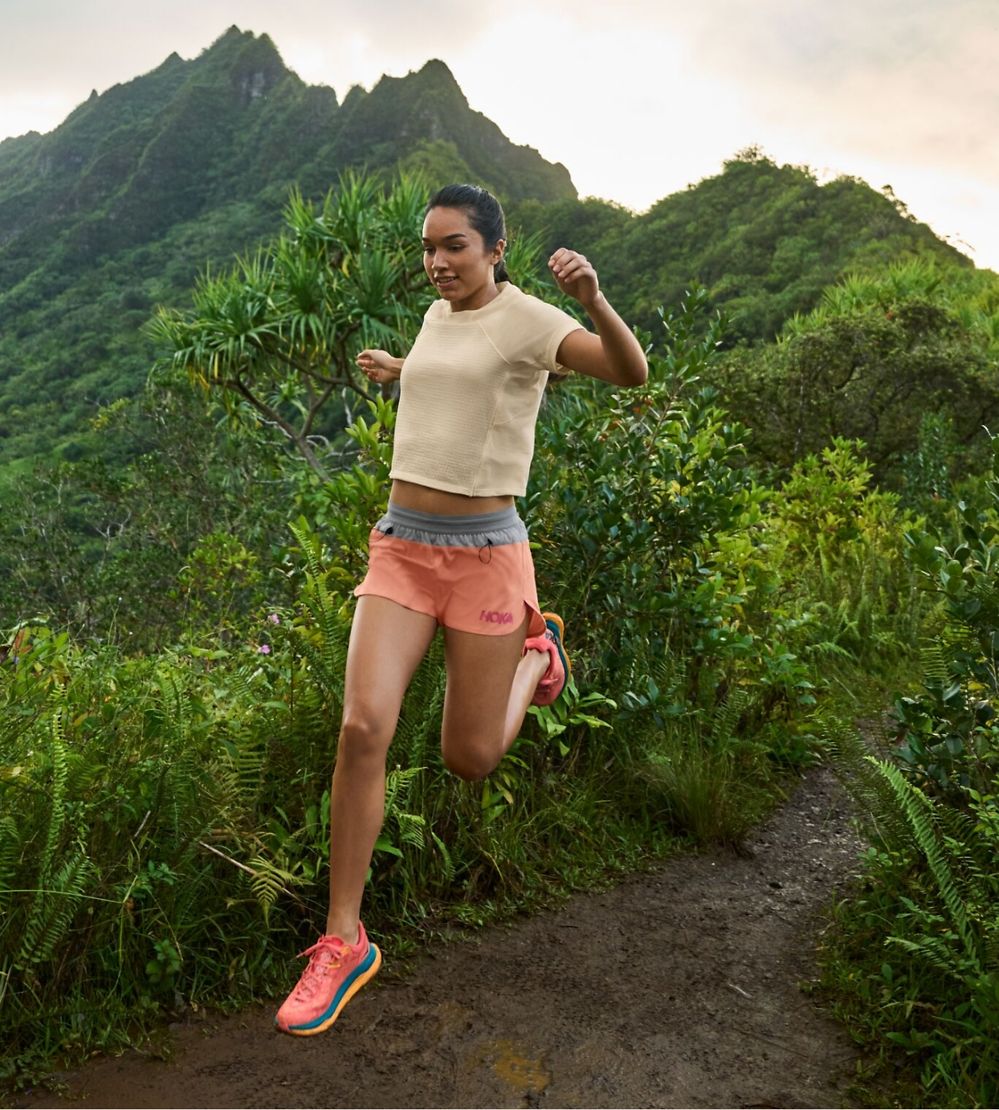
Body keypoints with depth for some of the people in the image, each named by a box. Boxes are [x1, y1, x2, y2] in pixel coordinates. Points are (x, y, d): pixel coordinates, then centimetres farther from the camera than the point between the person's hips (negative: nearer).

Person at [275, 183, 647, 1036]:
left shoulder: (527, 319, -7)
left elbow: (632, 372, -22)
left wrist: (594, 299, -39)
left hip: (485, 556, -5)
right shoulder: (439, 316, 13)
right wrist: (400, 371, 42)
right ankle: (343, 942, -2)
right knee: (362, 727, -15)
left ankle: (535, 649, 34)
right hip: (401, 551, 5)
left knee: (469, 761, 5)